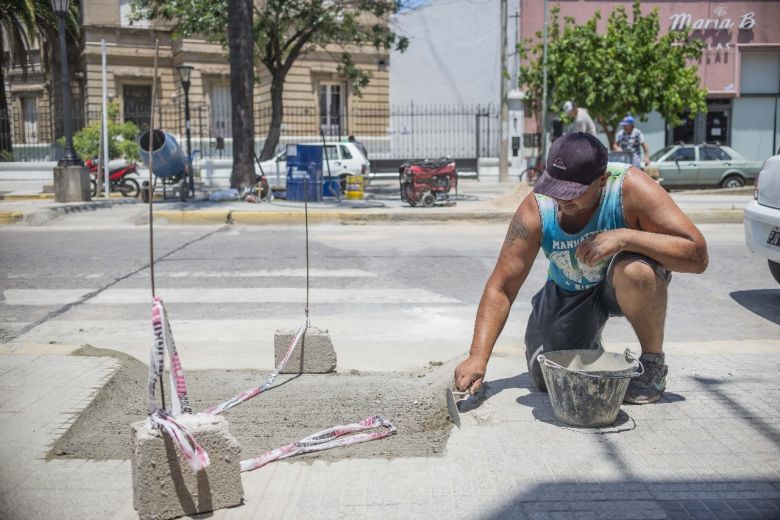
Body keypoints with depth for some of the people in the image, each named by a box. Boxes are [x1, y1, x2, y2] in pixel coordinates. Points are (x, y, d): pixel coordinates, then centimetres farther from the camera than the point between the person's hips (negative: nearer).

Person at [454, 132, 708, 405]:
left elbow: (698, 256, -33)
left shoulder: (630, 187, -31)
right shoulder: (535, 211, -24)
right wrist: (478, 357, -30)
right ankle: (589, 344, 26)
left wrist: (625, 237, -45)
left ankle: (653, 363, -10)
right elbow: (501, 287, -21)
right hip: (569, 292, 2)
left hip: (623, 285, -2)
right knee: (547, 379, -11)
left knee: (635, 270, -38)